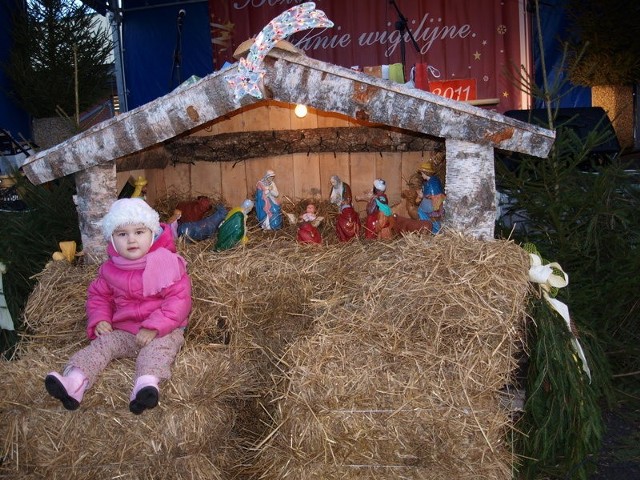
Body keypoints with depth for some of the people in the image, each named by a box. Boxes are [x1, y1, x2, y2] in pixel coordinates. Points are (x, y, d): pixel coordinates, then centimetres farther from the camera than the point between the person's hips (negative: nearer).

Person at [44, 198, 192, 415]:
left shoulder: (167, 263, -11)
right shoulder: (110, 269, 5)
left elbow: (178, 299, -16)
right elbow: (98, 295, 20)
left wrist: (153, 328, -24)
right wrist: (99, 320, -2)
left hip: (162, 332, -5)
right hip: (122, 331, 5)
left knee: (158, 348, -33)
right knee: (101, 344, -16)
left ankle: (147, 386, -58)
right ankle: (74, 382, -32)